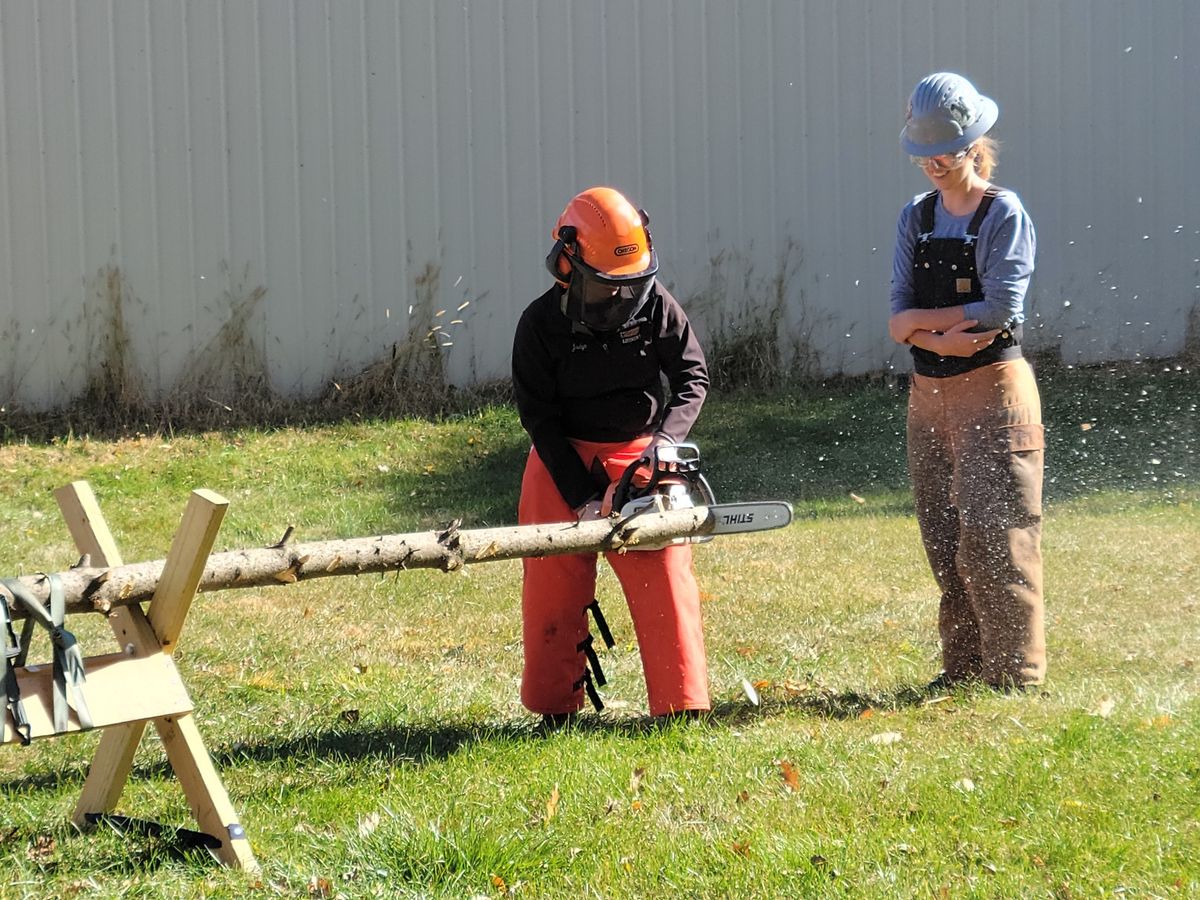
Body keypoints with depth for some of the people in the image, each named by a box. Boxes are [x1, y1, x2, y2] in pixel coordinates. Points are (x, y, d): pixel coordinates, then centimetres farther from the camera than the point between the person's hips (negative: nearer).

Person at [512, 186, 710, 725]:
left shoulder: (655, 305, -8)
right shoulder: (542, 325, -12)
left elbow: (693, 376, -3)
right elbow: (539, 417, -10)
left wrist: (667, 437, -21)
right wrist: (582, 497, -17)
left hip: (639, 455, 1)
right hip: (563, 460, 0)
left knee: (665, 577, -8)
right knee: (554, 585, 3)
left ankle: (682, 705, -5)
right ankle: (555, 710, 16)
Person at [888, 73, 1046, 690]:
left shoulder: (1005, 215, -6)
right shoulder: (916, 219, 11)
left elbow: (1000, 311, -17)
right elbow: (899, 322, 2)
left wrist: (921, 319, -9)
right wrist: (947, 335, -17)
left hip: (992, 391, -6)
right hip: (929, 395, 6)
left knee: (992, 536, -8)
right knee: (944, 541, 8)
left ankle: (1015, 674, -3)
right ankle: (962, 670, 15)